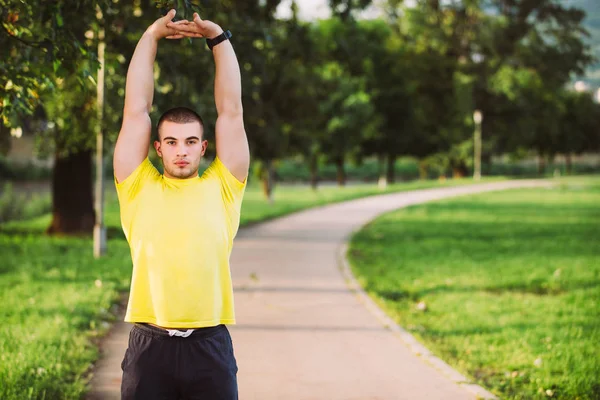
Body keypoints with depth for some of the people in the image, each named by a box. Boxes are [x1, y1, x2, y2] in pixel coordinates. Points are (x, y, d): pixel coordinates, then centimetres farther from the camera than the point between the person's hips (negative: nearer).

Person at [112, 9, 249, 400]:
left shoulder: (222, 188, 7)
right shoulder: (139, 189, 7)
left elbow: (231, 110, 5)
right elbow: (136, 110, 5)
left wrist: (219, 37, 3)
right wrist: (151, 36, 4)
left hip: (209, 344, 0)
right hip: (150, 344, 0)